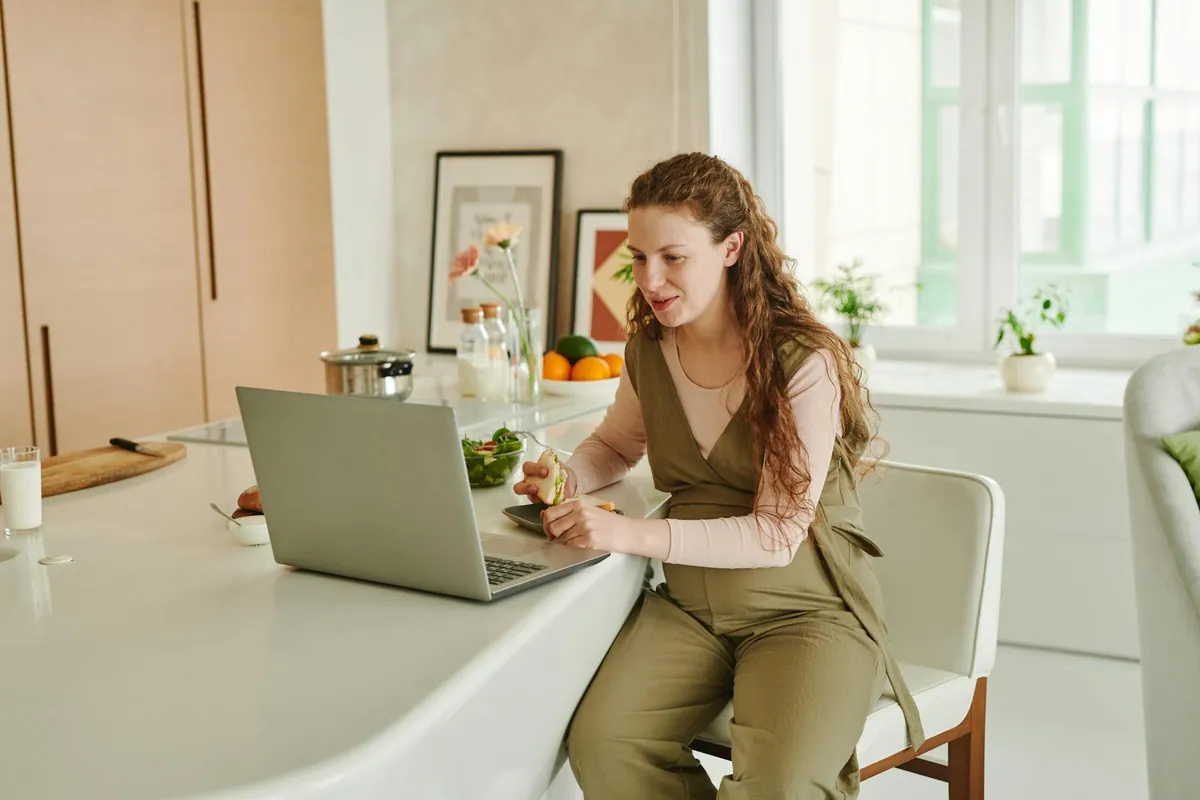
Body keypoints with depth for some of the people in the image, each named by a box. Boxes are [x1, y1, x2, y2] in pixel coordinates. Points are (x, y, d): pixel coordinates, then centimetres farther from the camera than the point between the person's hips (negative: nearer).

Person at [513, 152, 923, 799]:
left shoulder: (805, 363, -14)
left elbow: (776, 536, -16)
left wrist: (632, 534, -25)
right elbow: (616, 444, 27)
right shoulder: (648, 348, 5)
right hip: (690, 605, 5)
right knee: (598, 743, -22)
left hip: (805, 609, -5)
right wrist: (570, 475, 3)